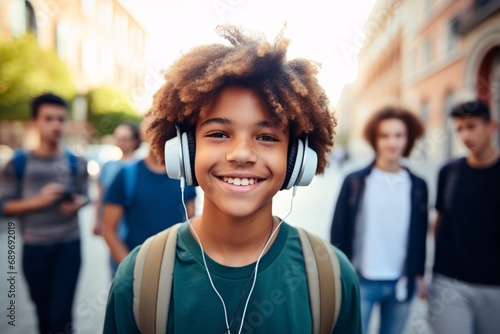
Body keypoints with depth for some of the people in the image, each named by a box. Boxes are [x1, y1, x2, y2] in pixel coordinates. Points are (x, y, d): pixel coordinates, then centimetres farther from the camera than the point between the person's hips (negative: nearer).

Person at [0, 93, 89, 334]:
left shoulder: (75, 163, 0)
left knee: (61, 315, -2)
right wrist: (39, 200, -19)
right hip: (34, 248, 1)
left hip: (68, 246, 0)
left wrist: (77, 203, -14)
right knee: (43, 312, 17)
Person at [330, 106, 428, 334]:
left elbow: (420, 234, 8)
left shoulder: (417, 186, 2)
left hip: (401, 283, 3)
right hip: (361, 281, -2)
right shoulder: (355, 181, -7)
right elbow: (338, 230, -4)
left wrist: (418, 274, 10)